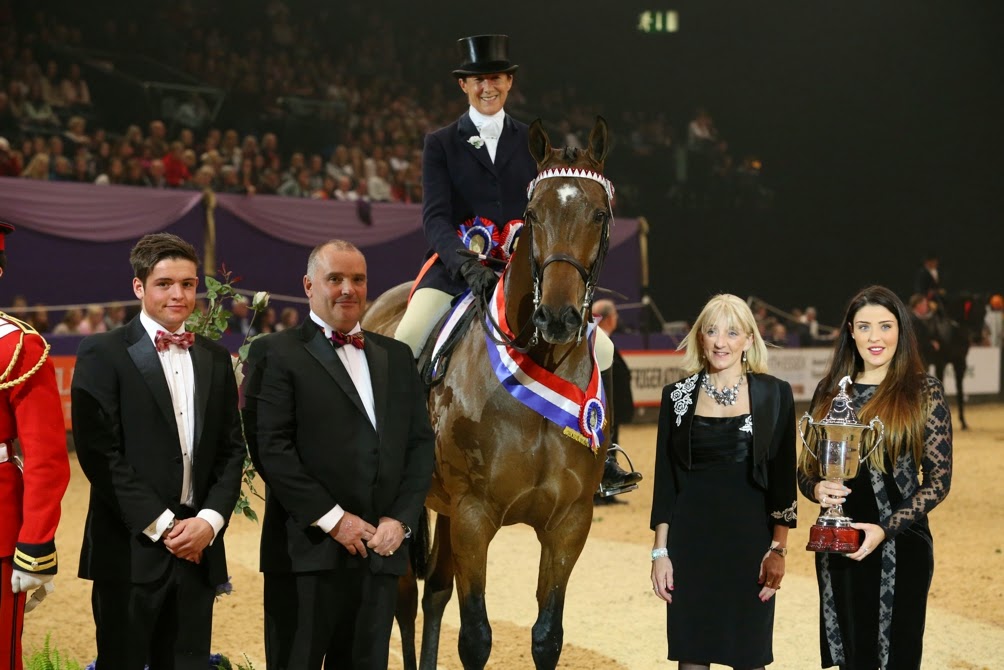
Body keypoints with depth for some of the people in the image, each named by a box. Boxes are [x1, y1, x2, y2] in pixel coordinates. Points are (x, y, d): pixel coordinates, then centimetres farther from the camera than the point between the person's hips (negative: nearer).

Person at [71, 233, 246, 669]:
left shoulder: (215, 359, 14)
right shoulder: (103, 354, -3)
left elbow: (231, 450, 12)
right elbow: (99, 452, -10)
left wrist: (210, 520, -4)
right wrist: (161, 525, -12)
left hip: (199, 546, 5)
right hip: (131, 549, -4)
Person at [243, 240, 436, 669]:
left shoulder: (396, 357, 17)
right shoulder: (277, 353, 0)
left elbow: (421, 443, 13)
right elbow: (270, 448, -10)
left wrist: (402, 519, -2)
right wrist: (332, 519, -14)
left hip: (381, 550, 5)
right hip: (308, 551, -5)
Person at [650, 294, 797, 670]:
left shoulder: (775, 395, 0)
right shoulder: (677, 396, 4)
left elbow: (784, 478, 0)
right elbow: (665, 479, 5)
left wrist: (778, 549, -6)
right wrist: (660, 552, 0)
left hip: (749, 538, -1)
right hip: (691, 539, 1)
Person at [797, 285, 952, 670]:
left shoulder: (923, 391, -3)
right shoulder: (830, 391, 7)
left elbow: (938, 479, -5)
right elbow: (806, 469, 12)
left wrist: (887, 529, -16)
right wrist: (817, 490, -11)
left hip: (901, 546, -3)